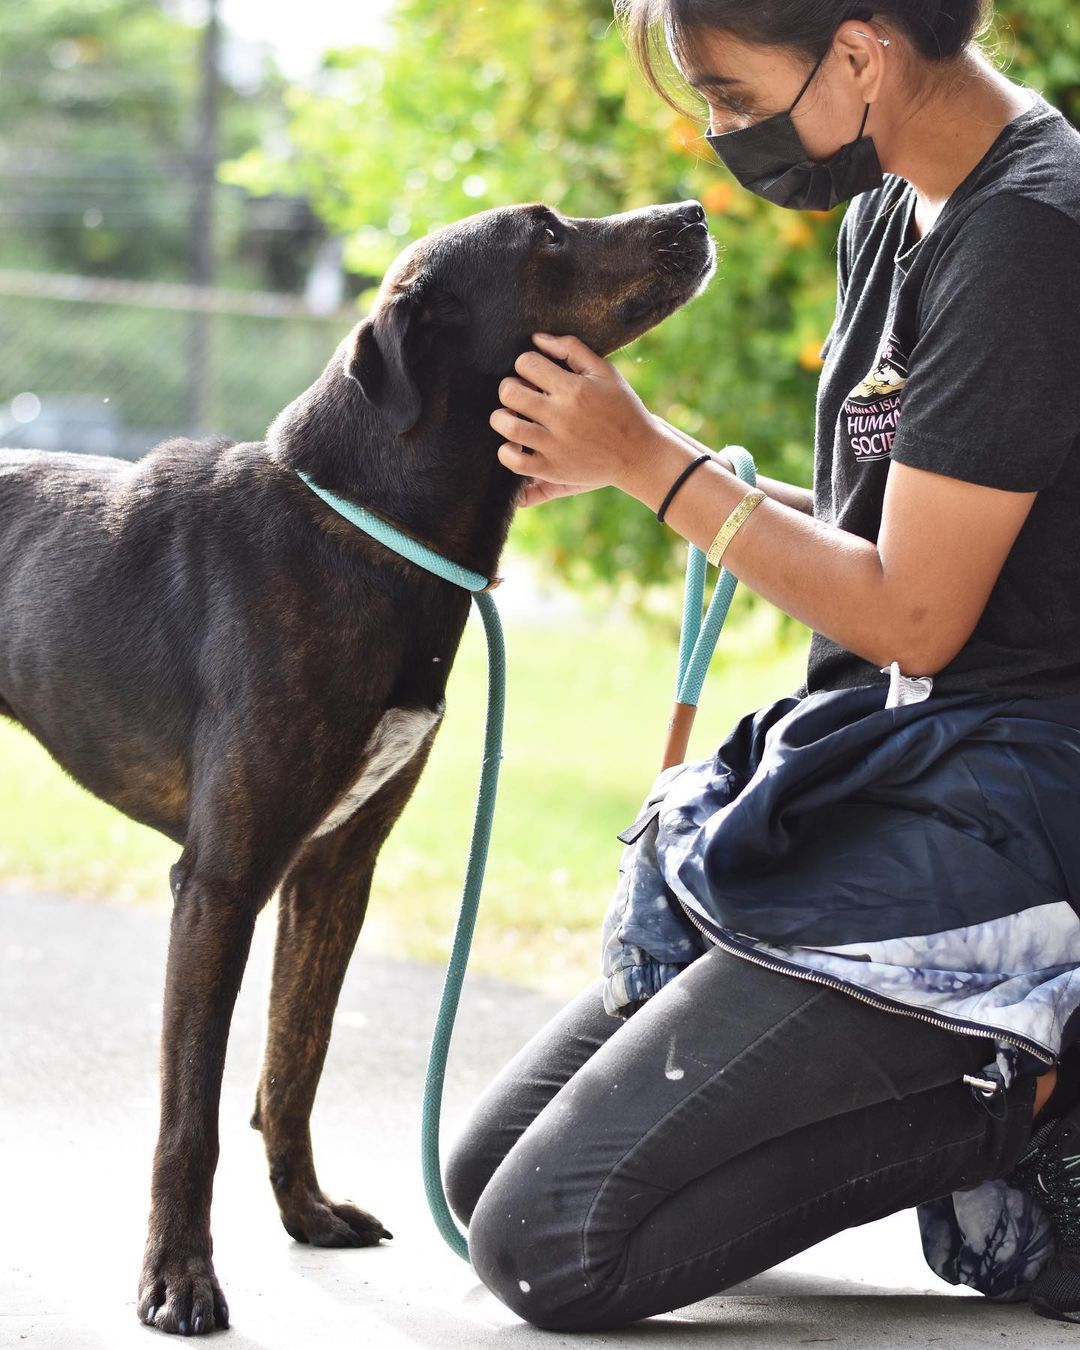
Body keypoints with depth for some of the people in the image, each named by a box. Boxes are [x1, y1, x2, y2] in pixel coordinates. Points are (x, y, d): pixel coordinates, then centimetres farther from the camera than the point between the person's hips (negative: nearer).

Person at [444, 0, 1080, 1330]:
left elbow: (914, 614, -18)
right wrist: (612, 453, 7)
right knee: (484, 1172, 10)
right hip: (856, 782, 10)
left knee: (547, 1246, -16)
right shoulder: (893, 214, 12)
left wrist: (651, 461, -9)